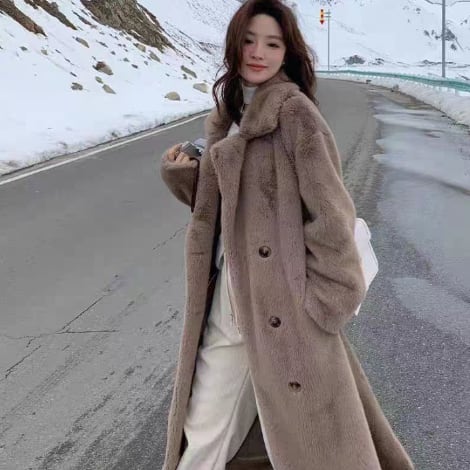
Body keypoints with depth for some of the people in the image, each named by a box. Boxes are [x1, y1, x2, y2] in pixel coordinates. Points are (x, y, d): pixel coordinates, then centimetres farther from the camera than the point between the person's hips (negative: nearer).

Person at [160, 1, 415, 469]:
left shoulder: (294, 111, -11)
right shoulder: (225, 116, 12)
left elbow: (329, 212, -13)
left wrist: (325, 302, -13)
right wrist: (181, 174, 1)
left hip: (286, 310, -6)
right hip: (225, 305, 7)